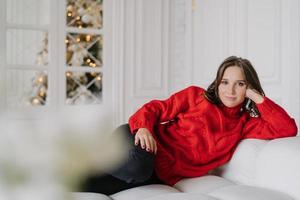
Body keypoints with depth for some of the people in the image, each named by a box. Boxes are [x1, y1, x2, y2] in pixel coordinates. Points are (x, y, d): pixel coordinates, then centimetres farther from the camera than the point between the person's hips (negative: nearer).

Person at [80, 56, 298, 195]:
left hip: (162, 175, 1)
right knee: (137, 165, -38)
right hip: (151, 144, -1)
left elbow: (288, 129, -1)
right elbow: (157, 108, 4)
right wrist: (143, 126, -19)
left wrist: (257, 98, -3)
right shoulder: (195, 95, 7)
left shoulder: (245, 123, 11)